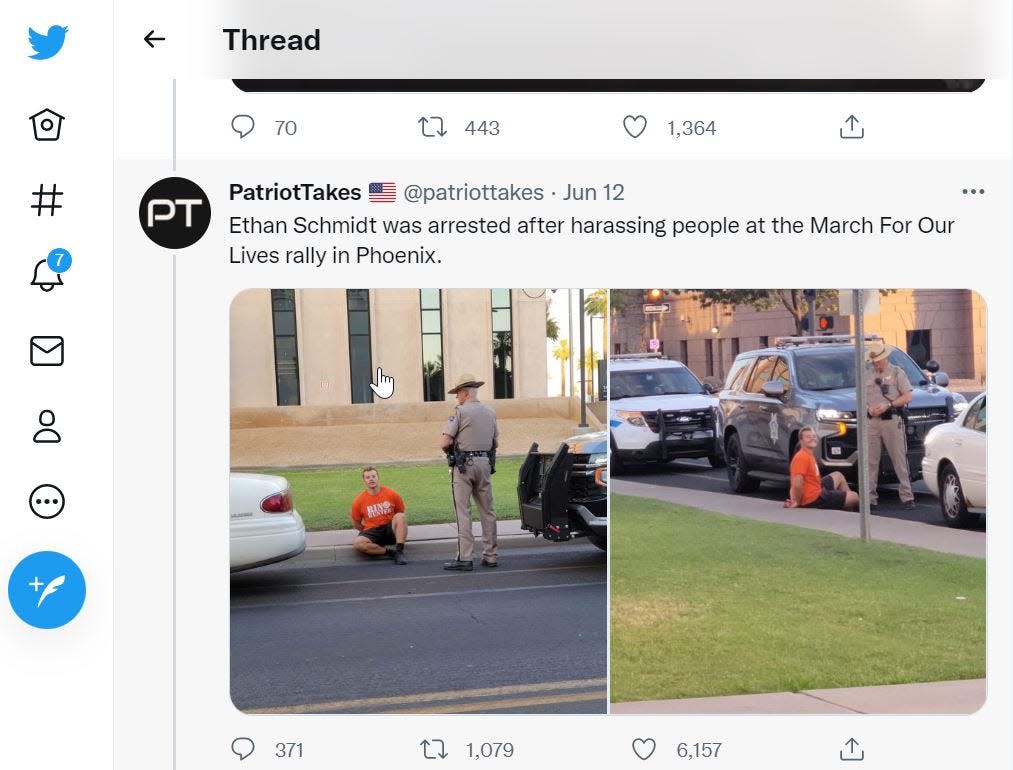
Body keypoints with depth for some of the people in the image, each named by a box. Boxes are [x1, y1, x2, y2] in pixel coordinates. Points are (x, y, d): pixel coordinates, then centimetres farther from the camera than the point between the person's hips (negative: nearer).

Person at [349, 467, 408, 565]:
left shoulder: (391, 494, -1)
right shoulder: (358, 500, -2)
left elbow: (400, 513, 11)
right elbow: (356, 524, 10)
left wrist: (396, 528, 5)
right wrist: (367, 532, 4)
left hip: (390, 529, 0)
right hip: (372, 532, 0)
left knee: (401, 516, -30)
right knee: (357, 543, -33)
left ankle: (399, 552, -34)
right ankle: (391, 552, -28)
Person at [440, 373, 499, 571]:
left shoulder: (460, 412, -8)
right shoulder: (490, 412, 12)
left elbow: (446, 442, -12)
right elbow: (495, 442, 16)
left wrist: (449, 450, 7)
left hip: (464, 465, -6)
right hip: (485, 463, 6)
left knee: (463, 512, -4)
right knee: (487, 511, 11)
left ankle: (464, 558, -7)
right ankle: (491, 555, 13)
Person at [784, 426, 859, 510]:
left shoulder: (809, 455, 11)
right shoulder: (802, 457, -22)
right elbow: (797, 485, -30)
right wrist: (797, 502, -20)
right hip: (814, 499, -11)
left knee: (838, 475, 30)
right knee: (855, 497, 1)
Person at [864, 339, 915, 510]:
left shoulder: (897, 372, 5)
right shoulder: (867, 375, 16)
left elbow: (908, 397, -1)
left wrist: (888, 405, -12)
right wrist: (868, 408, -4)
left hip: (892, 420, -4)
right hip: (872, 421, 4)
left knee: (900, 459, -4)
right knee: (870, 460, 2)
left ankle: (907, 496, -2)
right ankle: (870, 496, 5)